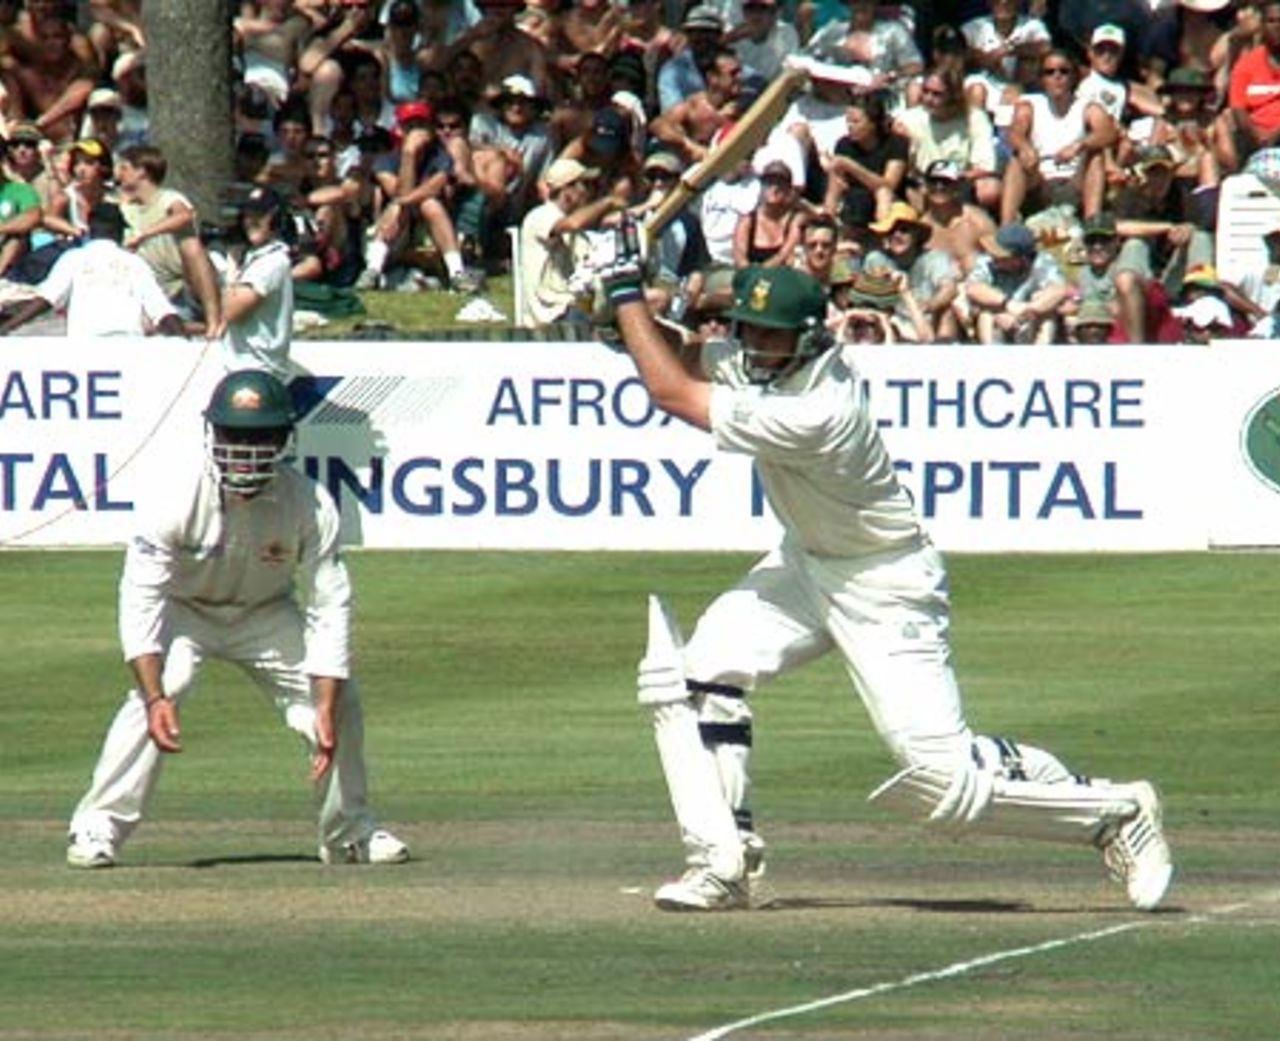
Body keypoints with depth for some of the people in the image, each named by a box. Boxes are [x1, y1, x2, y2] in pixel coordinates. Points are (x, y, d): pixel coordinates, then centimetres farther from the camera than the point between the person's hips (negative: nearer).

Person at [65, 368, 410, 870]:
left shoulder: (311, 505, -26)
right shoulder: (182, 500, -32)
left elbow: (329, 606, -21)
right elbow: (141, 597, -31)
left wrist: (326, 709, -28)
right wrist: (155, 697, -41)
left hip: (266, 615, 3)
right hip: (183, 611, -3)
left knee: (341, 702, -9)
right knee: (160, 690, -29)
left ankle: (350, 832, 14)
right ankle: (98, 827, -21)